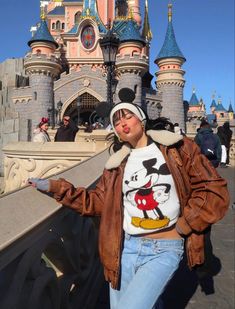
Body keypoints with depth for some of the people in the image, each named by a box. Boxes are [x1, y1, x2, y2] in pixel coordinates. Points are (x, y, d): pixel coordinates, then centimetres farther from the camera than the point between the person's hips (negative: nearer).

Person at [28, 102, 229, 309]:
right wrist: (55, 188, -1)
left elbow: (215, 190, -4)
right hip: (125, 247, 4)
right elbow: (99, 202, 6)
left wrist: (183, 226, -7)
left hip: (163, 250, -3)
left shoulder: (178, 148, -3)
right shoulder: (118, 162, 7)